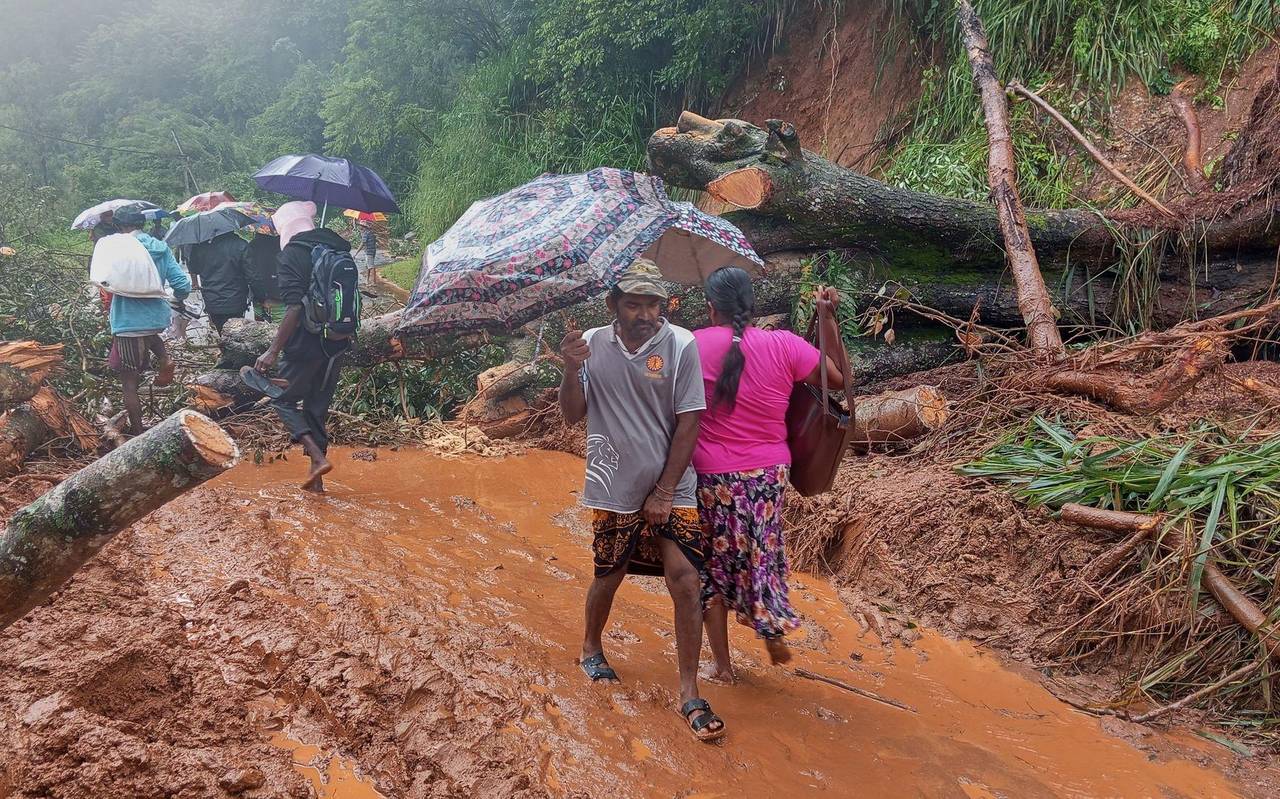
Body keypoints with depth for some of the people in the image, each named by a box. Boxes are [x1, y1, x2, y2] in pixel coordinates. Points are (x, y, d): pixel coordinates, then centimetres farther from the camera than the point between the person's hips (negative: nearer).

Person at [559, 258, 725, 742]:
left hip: (671, 489, -1)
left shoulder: (680, 345, -10)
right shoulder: (592, 344, -3)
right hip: (614, 489, 1)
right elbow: (572, 415, -2)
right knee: (609, 575, 15)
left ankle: (689, 694, 5)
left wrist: (665, 491, -9)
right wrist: (572, 369, -21)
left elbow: (688, 424, -8)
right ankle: (591, 648, 44)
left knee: (684, 580, -8)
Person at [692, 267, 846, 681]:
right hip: (770, 473, 2)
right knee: (764, 553, 25)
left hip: (712, 476, -2)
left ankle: (722, 665, 22)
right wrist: (828, 318, 4)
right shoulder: (784, 344, -8)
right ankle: (775, 636, 34)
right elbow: (838, 379, 1)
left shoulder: (693, 345, -11)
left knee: (714, 562, 14)